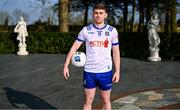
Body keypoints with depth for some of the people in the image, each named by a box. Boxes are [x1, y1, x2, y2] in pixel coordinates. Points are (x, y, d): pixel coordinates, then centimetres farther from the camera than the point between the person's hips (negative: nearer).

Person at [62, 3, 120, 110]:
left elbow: (116, 52, 3)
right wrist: (66, 65, -4)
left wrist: (117, 71, -2)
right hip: (89, 71, 0)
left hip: (105, 71, 0)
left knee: (106, 100, 12)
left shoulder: (112, 31, -2)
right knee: (88, 100, 8)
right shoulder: (86, 30, -2)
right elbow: (74, 47, 1)